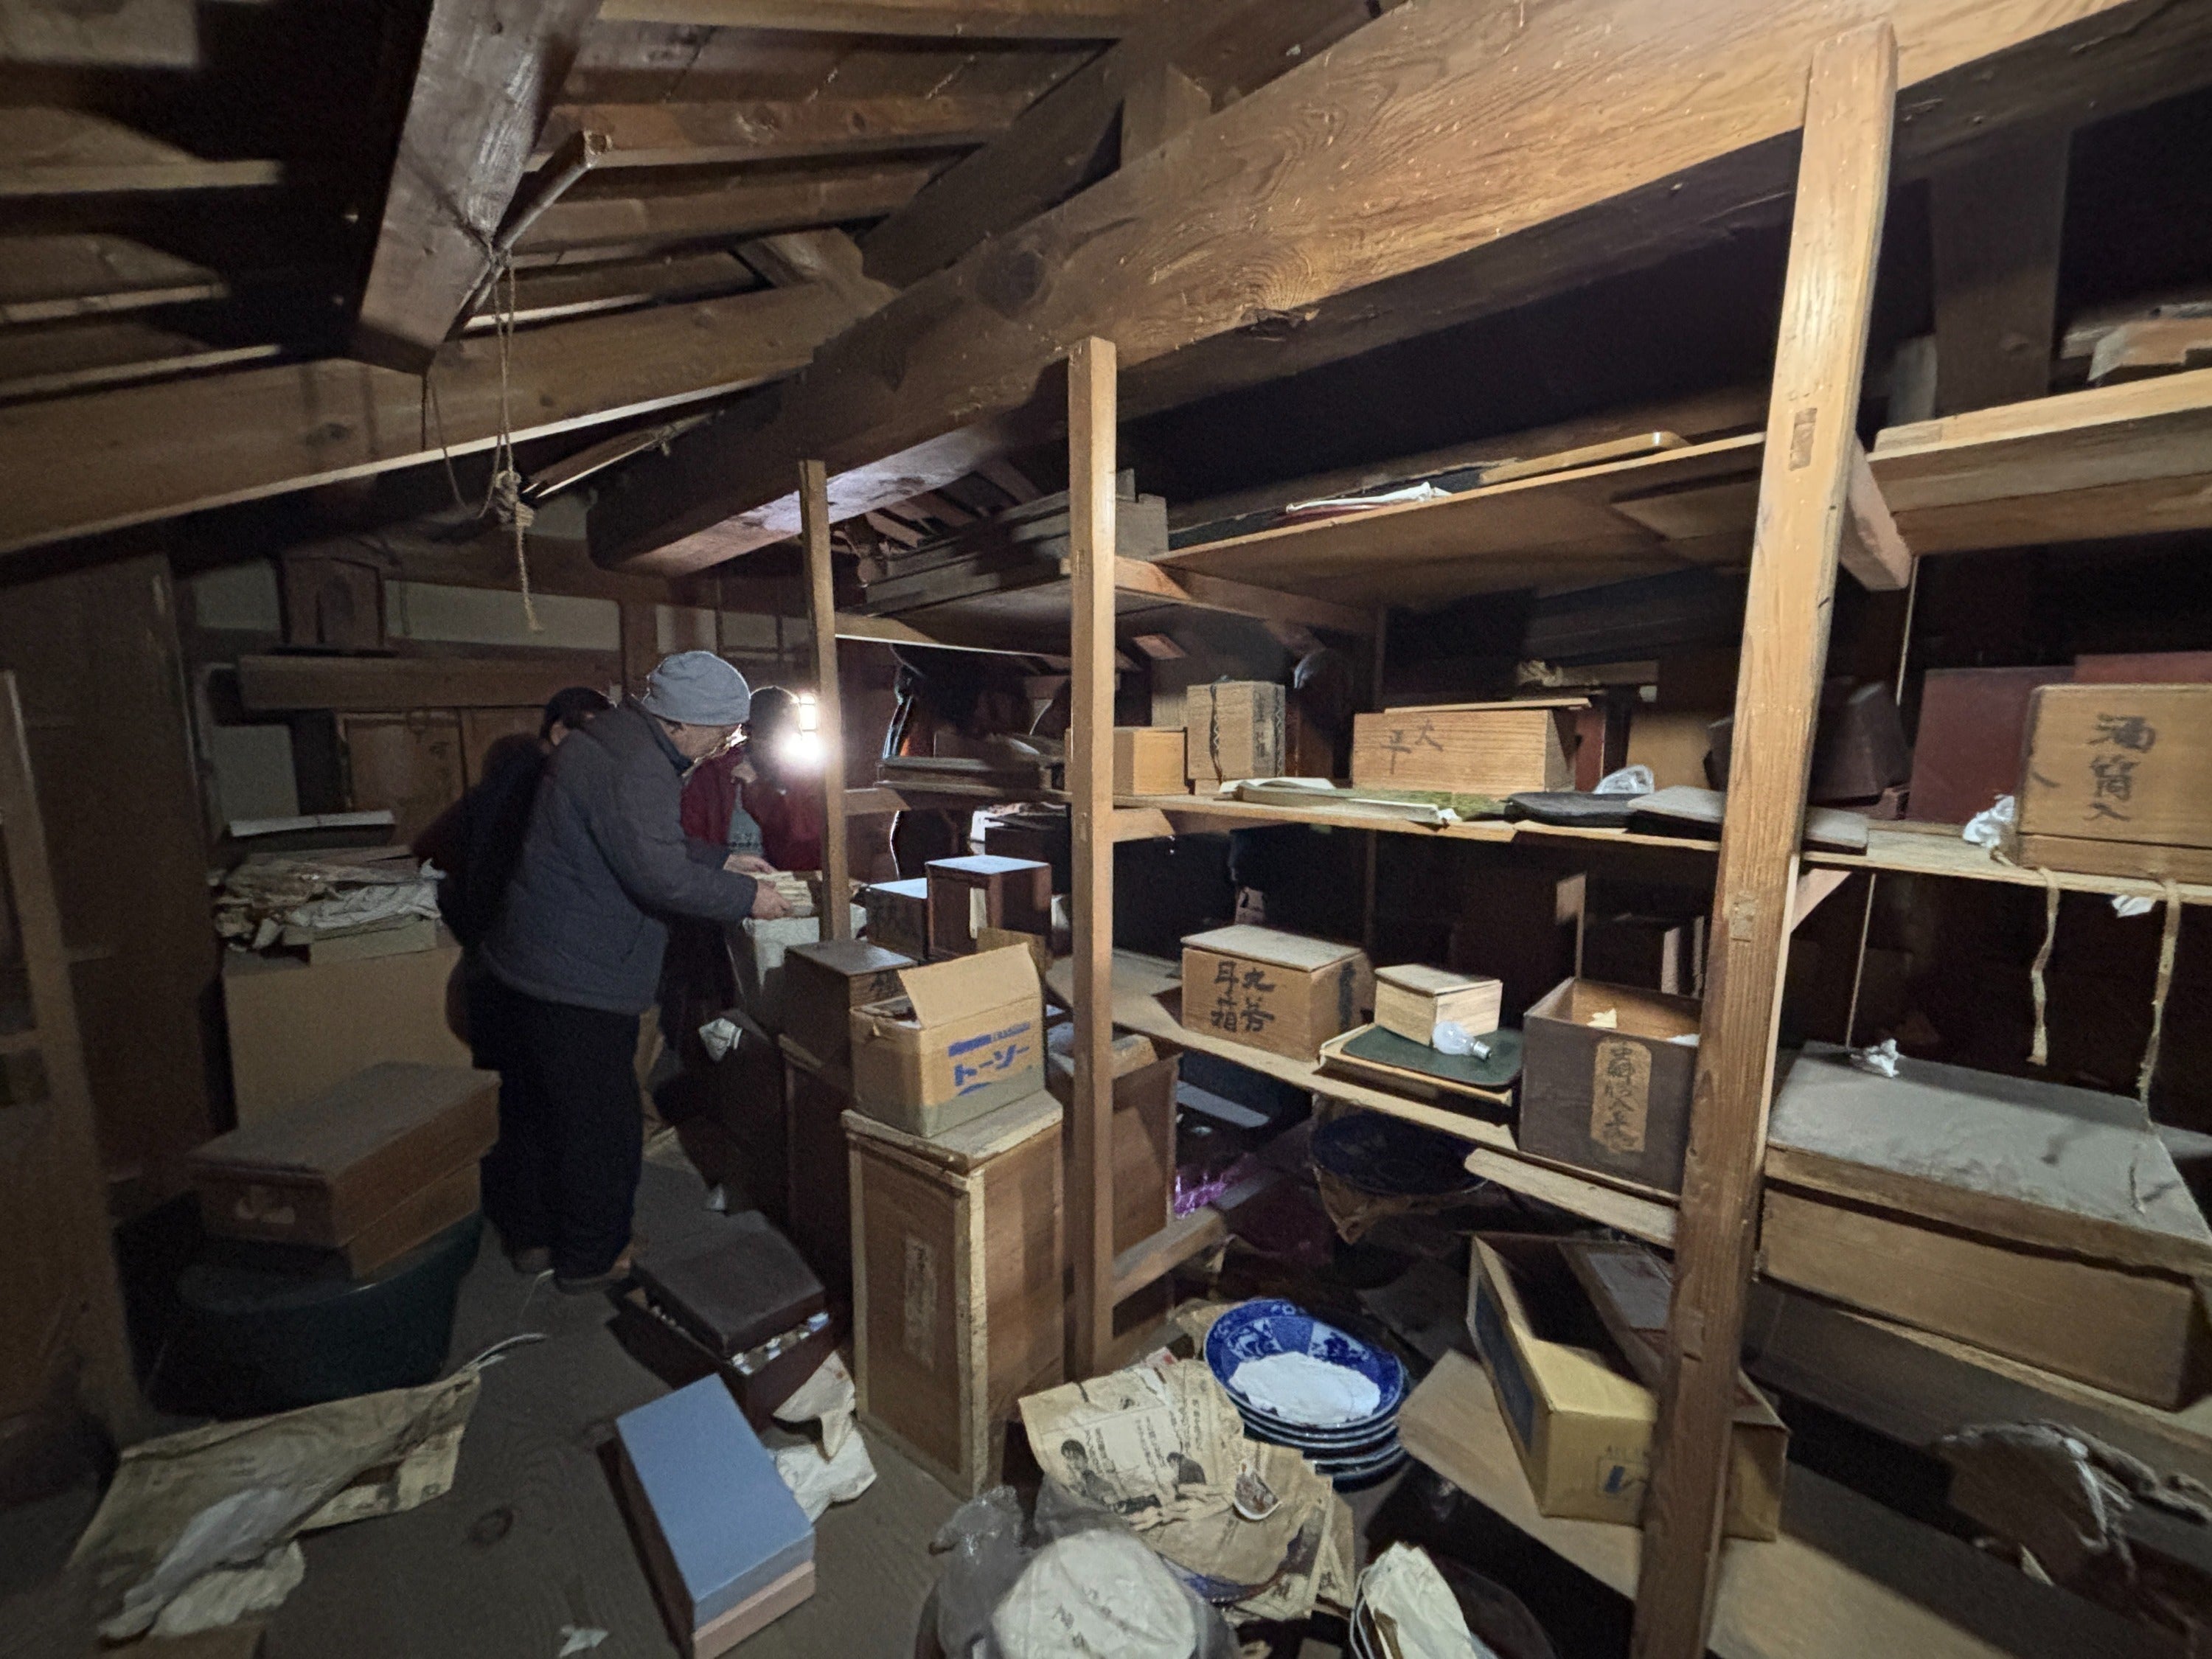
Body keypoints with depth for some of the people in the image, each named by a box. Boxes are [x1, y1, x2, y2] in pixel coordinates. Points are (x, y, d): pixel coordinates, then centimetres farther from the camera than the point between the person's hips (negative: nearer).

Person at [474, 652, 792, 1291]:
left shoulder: (608, 739, 11)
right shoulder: (634, 768, -24)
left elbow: (650, 843, 18)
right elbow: (660, 876, -30)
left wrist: (723, 859, 11)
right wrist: (747, 898, -18)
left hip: (523, 971, 11)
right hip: (579, 984, -11)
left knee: (534, 1111, 23)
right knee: (603, 1124, 6)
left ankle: (532, 1236, 42)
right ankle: (591, 1259, 24)